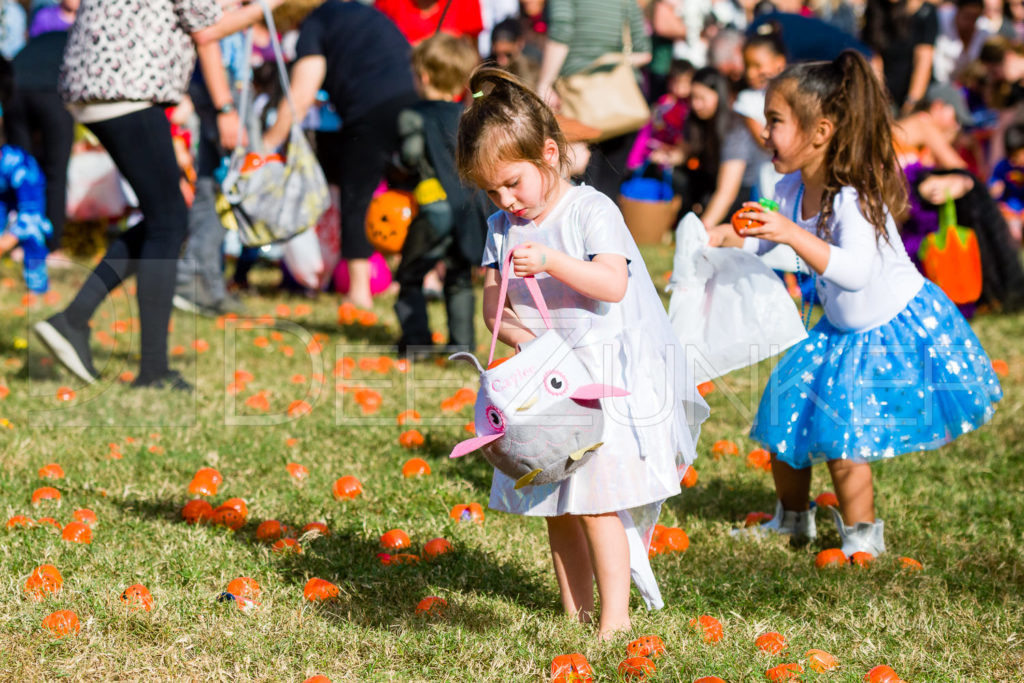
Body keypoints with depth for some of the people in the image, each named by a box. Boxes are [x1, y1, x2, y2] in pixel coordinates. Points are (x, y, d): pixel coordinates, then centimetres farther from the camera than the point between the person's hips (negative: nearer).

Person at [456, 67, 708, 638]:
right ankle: (576, 616, 18)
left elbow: (613, 284, -21)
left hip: (609, 374, -6)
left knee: (598, 499, -11)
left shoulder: (592, 211, -11)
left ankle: (615, 618, -5)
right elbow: (492, 307, 4)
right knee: (558, 506, 9)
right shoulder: (502, 227, 7)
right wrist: (520, 334, -17)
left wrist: (551, 262, -31)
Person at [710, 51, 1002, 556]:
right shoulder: (791, 191, -5)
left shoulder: (855, 197, -30)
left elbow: (855, 272, -43)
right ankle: (792, 519, 33)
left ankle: (862, 538, 11)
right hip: (844, 329, 8)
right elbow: (762, 239, 12)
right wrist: (726, 237, -8)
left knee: (839, 435, -11)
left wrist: (793, 235, -48)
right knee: (785, 414, 10)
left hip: (897, 329, -8)